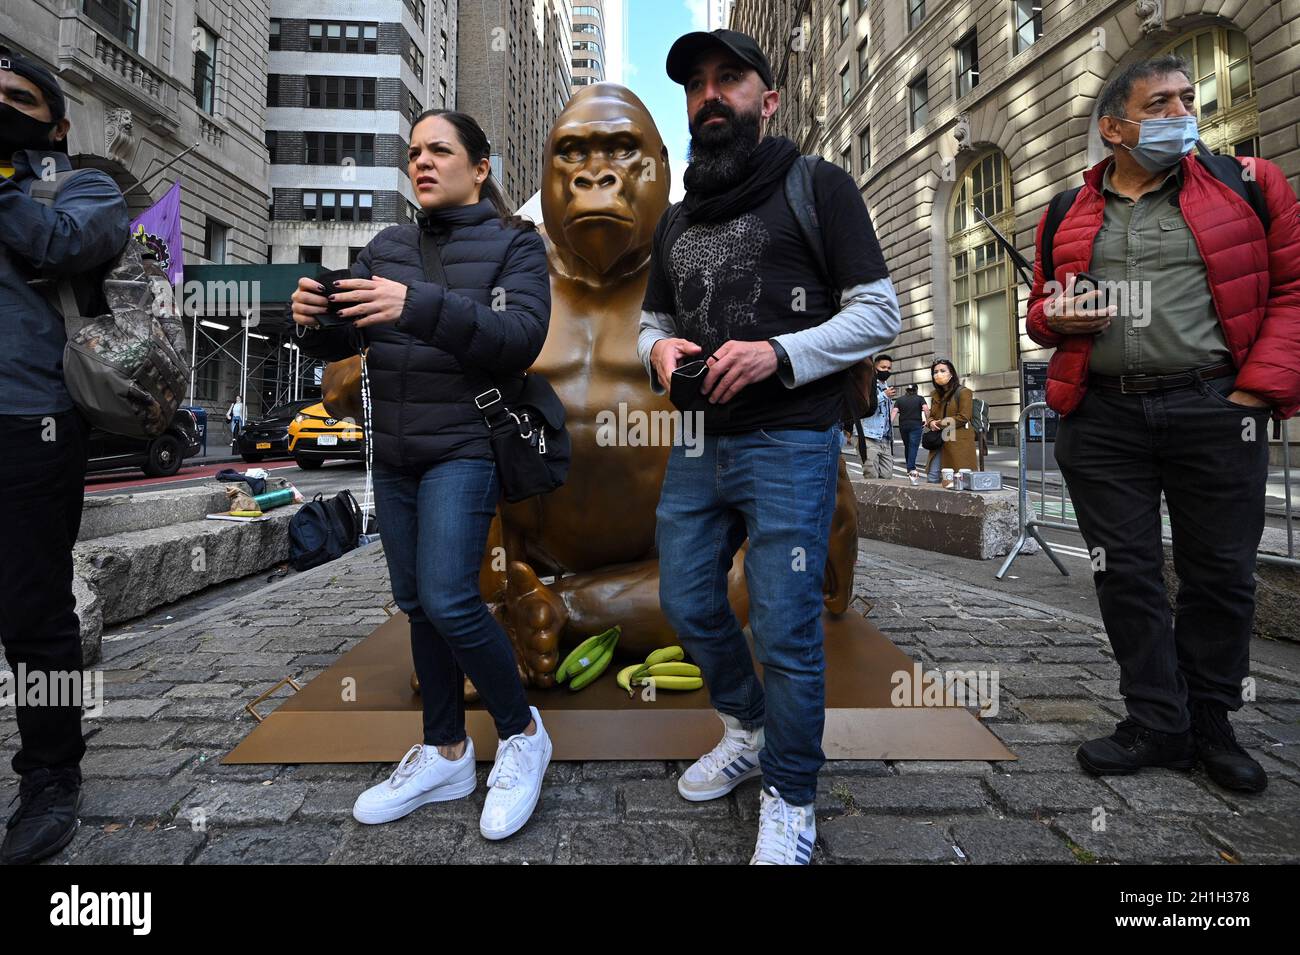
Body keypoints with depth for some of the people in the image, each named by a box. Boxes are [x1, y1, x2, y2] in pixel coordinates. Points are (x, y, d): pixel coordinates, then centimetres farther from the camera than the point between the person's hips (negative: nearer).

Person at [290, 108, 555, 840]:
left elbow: (524, 335, -16)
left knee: (449, 599, -16)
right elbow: (343, 341, 8)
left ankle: (522, 733, 9)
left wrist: (421, 307, -28)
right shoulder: (388, 247, 15)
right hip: (395, 452, 6)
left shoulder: (515, 242, 1)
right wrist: (313, 319, -16)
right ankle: (445, 756, 24)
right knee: (416, 604, 8)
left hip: (465, 446, -6)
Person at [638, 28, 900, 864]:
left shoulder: (818, 186, 2)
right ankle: (748, 732, 40)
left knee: (786, 630, -2)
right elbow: (652, 320, 24)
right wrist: (658, 348, -2)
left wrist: (779, 354, -19)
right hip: (700, 443, 7)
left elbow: (880, 313, -3)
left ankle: (790, 802, 22)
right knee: (688, 604, 13)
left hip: (790, 443, -6)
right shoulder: (677, 220, 20)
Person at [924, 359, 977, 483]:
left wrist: (939, 423, -11)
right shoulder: (935, 395, 19)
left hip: (958, 443, -7)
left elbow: (963, 417, -11)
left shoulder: (963, 392, -3)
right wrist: (931, 422, -2)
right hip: (939, 442, 7)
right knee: (932, 477, 1)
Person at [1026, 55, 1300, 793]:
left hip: (1215, 408, -1)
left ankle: (1210, 724, 23)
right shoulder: (1068, 216, 13)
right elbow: (1041, 309, 20)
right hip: (1103, 416, 1)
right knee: (1126, 573, 3)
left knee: (1220, 573, 5)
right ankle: (1158, 724, 17)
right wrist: (1055, 318, -4)